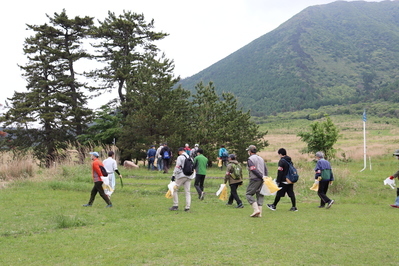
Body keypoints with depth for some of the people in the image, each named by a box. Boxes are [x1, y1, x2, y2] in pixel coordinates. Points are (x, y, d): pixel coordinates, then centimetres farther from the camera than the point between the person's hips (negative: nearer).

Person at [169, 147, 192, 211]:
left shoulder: (180, 157, -4)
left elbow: (177, 167, -11)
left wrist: (174, 175, -9)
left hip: (181, 175, -6)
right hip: (189, 176, 6)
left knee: (174, 189, 4)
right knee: (187, 191, 5)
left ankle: (175, 205, 1)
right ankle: (187, 207, -1)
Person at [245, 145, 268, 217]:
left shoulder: (250, 159, -5)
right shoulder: (261, 158, 19)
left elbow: (254, 170, -16)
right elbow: (265, 169, 14)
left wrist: (262, 176, -15)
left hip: (254, 179, -7)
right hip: (261, 180, 7)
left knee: (248, 194, 0)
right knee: (260, 195, 9)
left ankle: (256, 209, -13)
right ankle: (259, 213, 6)